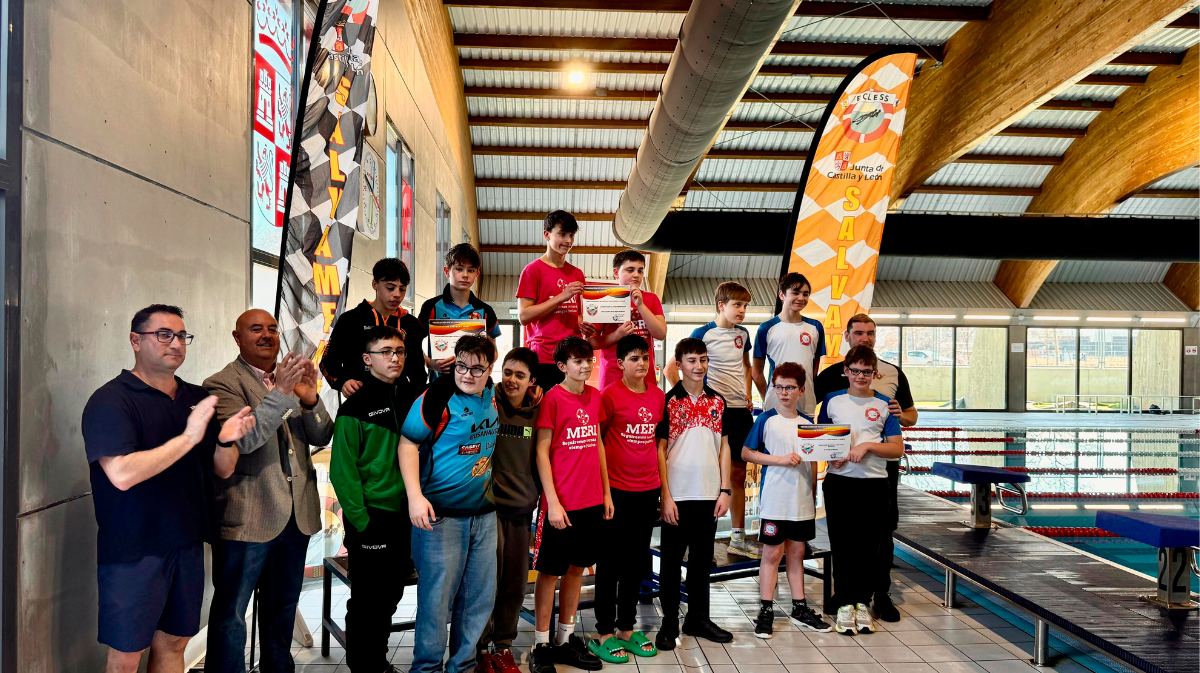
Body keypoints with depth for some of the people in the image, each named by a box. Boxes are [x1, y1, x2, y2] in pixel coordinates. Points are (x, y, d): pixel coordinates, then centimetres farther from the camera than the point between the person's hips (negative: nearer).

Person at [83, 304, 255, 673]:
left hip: (187, 544, 6)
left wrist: (226, 438, -11)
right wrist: (188, 437, -25)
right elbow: (121, 474, -24)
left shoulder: (197, 398, 9)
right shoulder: (110, 400, -10)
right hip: (132, 551, -6)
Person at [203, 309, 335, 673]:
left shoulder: (292, 375, 10)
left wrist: (310, 399, -13)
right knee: (230, 611, 5)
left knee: (283, 605, 20)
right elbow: (243, 440, -22)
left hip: (296, 513, 6)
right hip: (247, 517, -6)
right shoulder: (221, 384, -8)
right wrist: (281, 393, -29)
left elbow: (322, 437, 6)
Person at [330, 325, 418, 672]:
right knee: (367, 598, 6)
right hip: (371, 518, -6)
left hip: (405, 515, 6)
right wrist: (360, 520, -16)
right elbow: (343, 470, -13)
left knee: (391, 594, 17)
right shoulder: (357, 406, -10)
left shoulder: (412, 399, 7)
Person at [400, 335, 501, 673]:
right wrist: (415, 496, -21)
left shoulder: (492, 393, 5)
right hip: (440, 514, -6)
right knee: (437, 594, 0)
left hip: (484, 512, 7)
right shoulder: (437, 396, -14)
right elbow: (408, 443, -13)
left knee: (480, 594, 13)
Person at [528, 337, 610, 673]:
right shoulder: (552, 398, -10)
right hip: (561, 503, -6)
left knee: (577, 567, 14)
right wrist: (553, 502, -14)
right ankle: (541, 646, 16)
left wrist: (606, 492, 12)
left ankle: (566, 640, 27)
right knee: (550, 571, 5)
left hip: (592, 500, 6)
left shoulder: (594, 396, 8)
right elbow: (541, 451, -11)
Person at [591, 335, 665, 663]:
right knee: (611, 562, 4)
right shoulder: (610, 395, -10)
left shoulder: (658, 396, 7)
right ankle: (605, 633, 15)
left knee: (637, 561, 13)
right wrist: (602, 488, -7)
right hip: (617, 489, -5)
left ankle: (627, 628, 26)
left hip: (648, 489, 6)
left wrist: (663, 484, 13)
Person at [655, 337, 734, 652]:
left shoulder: (718, 402, 8)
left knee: (702, 558, 13)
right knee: (672, 560, 6)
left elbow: (724, 447, 10)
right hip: (678, 495, -4)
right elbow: (660, 450, -6)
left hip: (709, 495, 4)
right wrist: (666, 496, -11)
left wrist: (724, 490, 3)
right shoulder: (668, 402, -4)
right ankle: (669, 622, 17)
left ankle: (698, 618, 26)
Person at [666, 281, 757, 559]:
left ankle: (738, 537, 20)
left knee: (738, 473, 11)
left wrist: (748, 394, 12)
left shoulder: (743, 334, 10)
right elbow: (671, 369, -9)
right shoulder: (703, 333, -8)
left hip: (741, 409, 6)